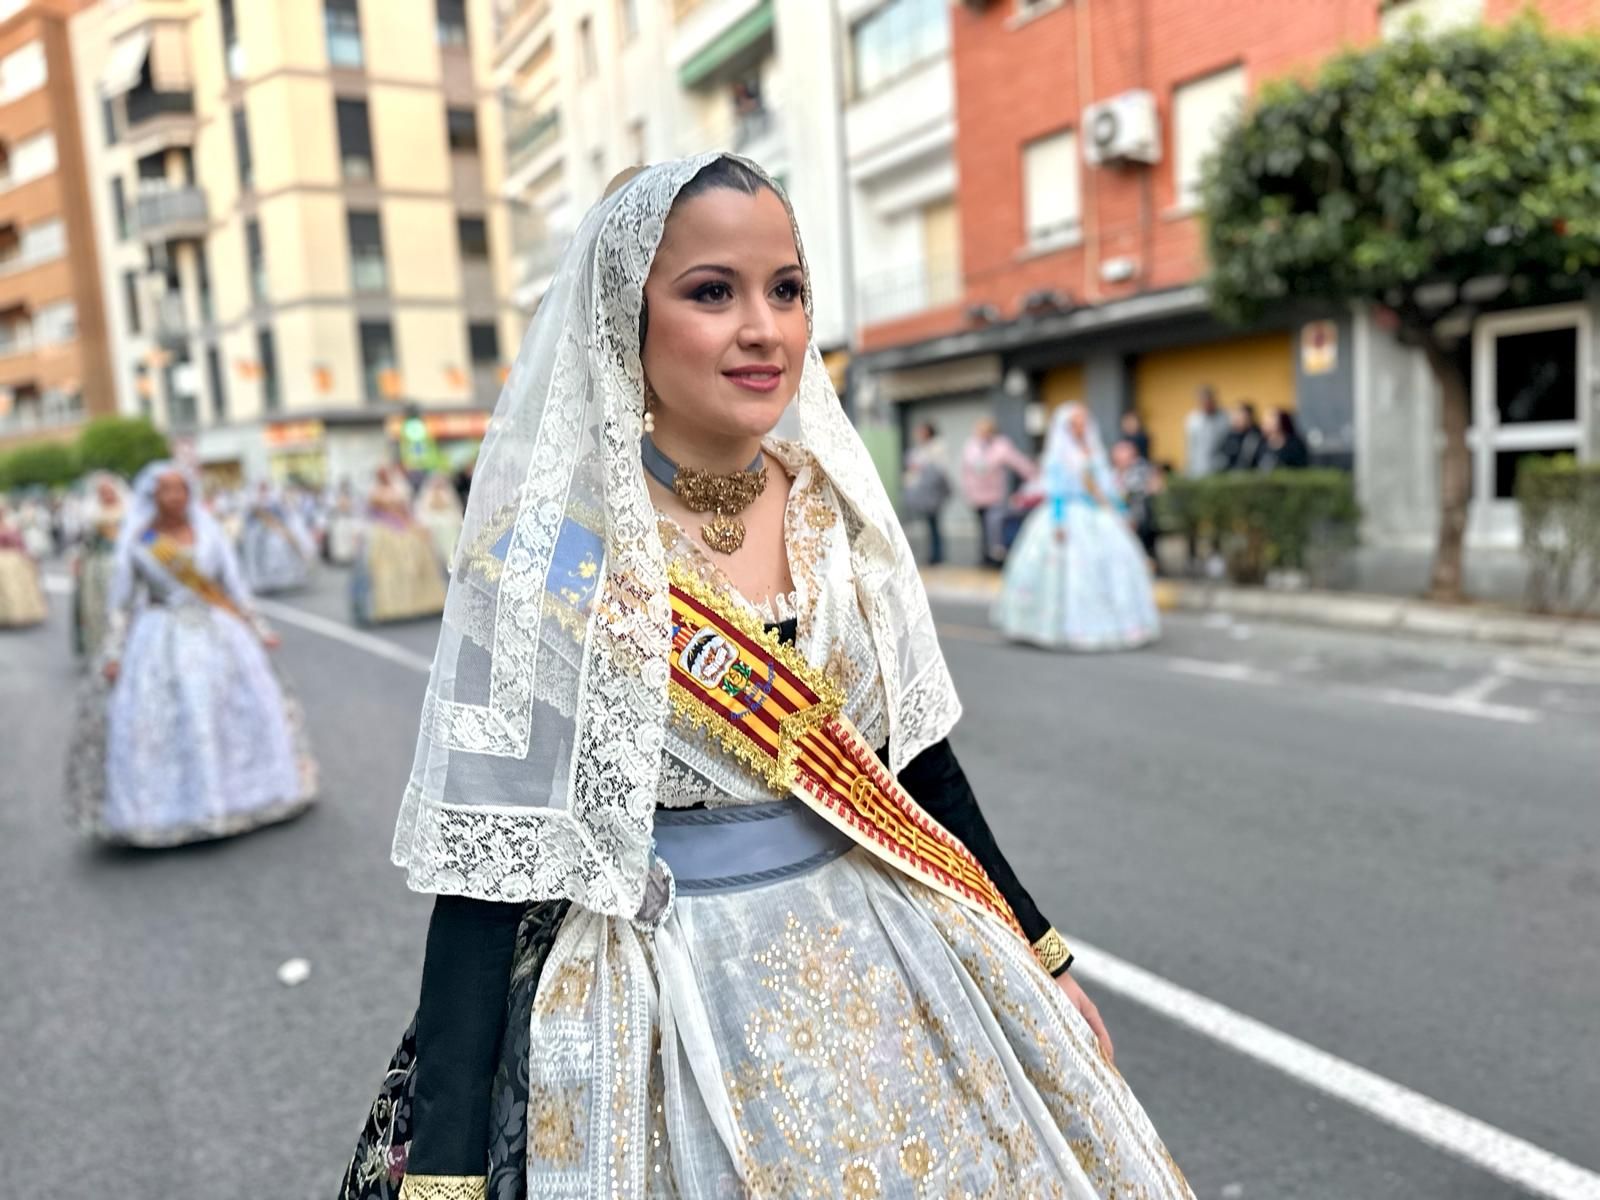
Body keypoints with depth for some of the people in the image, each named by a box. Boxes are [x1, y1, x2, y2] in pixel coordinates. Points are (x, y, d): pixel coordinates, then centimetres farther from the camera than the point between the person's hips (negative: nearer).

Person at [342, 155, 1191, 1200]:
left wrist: (1043, 958, 10)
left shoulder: (838, 505, -3)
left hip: (886, 976, 5)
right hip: (675, 1014, -4)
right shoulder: (550, 548, -16)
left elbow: (920, 756, 5)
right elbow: (486, 868, -14)